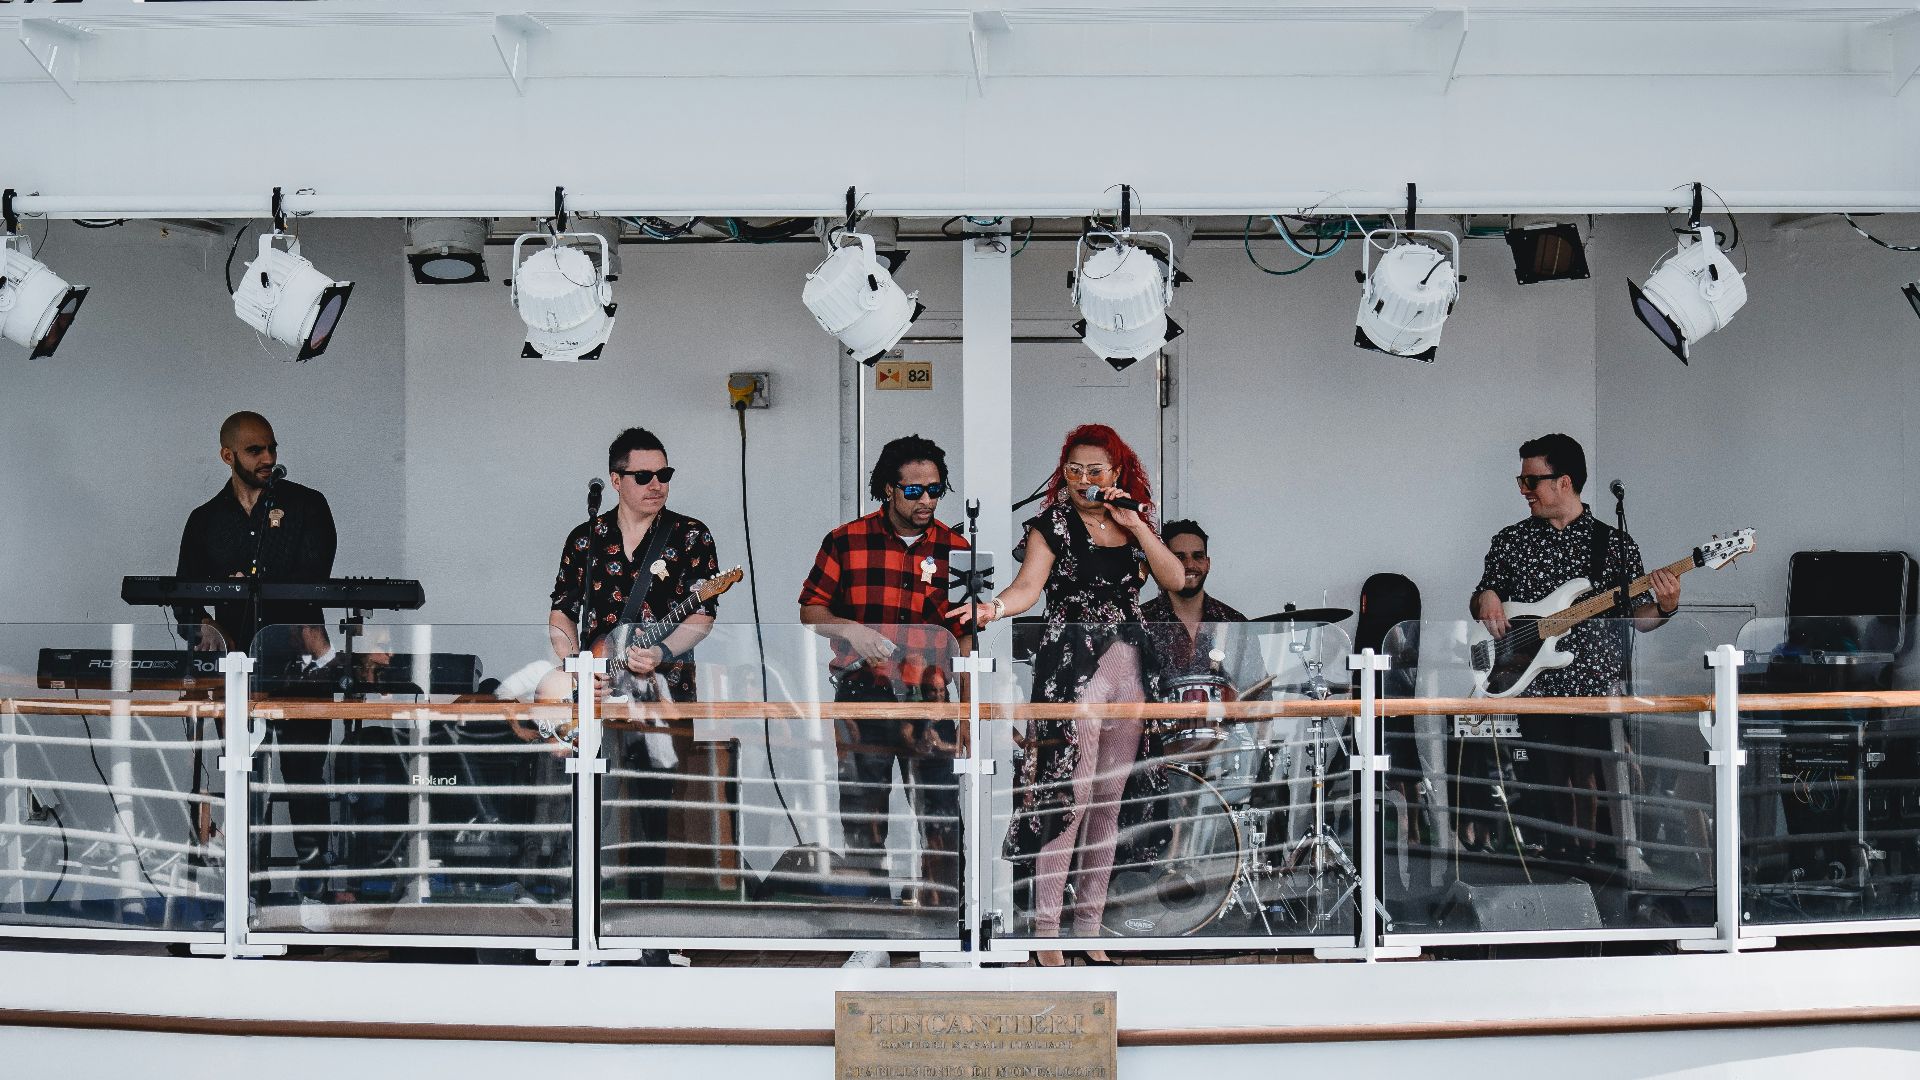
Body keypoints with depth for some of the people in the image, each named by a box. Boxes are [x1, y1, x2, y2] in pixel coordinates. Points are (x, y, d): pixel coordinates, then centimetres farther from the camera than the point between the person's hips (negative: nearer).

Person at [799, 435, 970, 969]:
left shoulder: (955, 549, 6)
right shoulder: (845, 542, 2)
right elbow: (810, 609, 3)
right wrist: (849, 630, -16)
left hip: (932, 701, 0)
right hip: (863, 698, 0)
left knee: (941, 819, 0)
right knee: (862, 818, 5)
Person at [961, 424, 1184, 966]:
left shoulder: (1135, 523, 13)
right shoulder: (1053, 524, -2)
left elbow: (1175, 579, 2)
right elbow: (1029, 584, -17)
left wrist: (1135, 526, -6)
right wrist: (992, 608, -38)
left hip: (1131, 671, 5)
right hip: (1073, 667, -5)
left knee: (1110, 802, 7)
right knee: (1069, 796, -12)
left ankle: (1089, 930, 14)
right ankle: (1046, 936, -9)